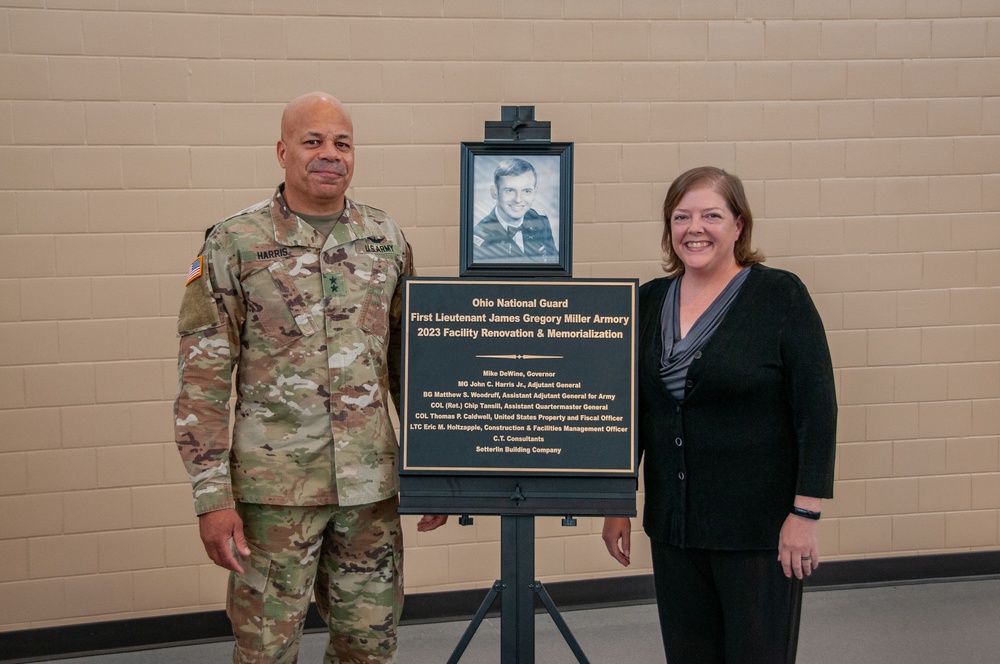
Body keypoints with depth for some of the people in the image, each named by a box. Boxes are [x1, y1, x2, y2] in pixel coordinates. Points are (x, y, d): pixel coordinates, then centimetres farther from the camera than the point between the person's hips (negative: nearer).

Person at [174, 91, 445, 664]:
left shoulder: (388, 241, 7)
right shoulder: (234, 244, -4)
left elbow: (411, 362, 13)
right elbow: (203, 379, -6)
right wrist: (213, 497, -11)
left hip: (371, 484, 3)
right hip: (274, 483, -3)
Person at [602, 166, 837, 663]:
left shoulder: (781, 296, -8)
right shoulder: (651, 300, 7)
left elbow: (816, 411, -10)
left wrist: (805, 514, -15)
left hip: (759, 528, -5)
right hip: (672, 523, 5)